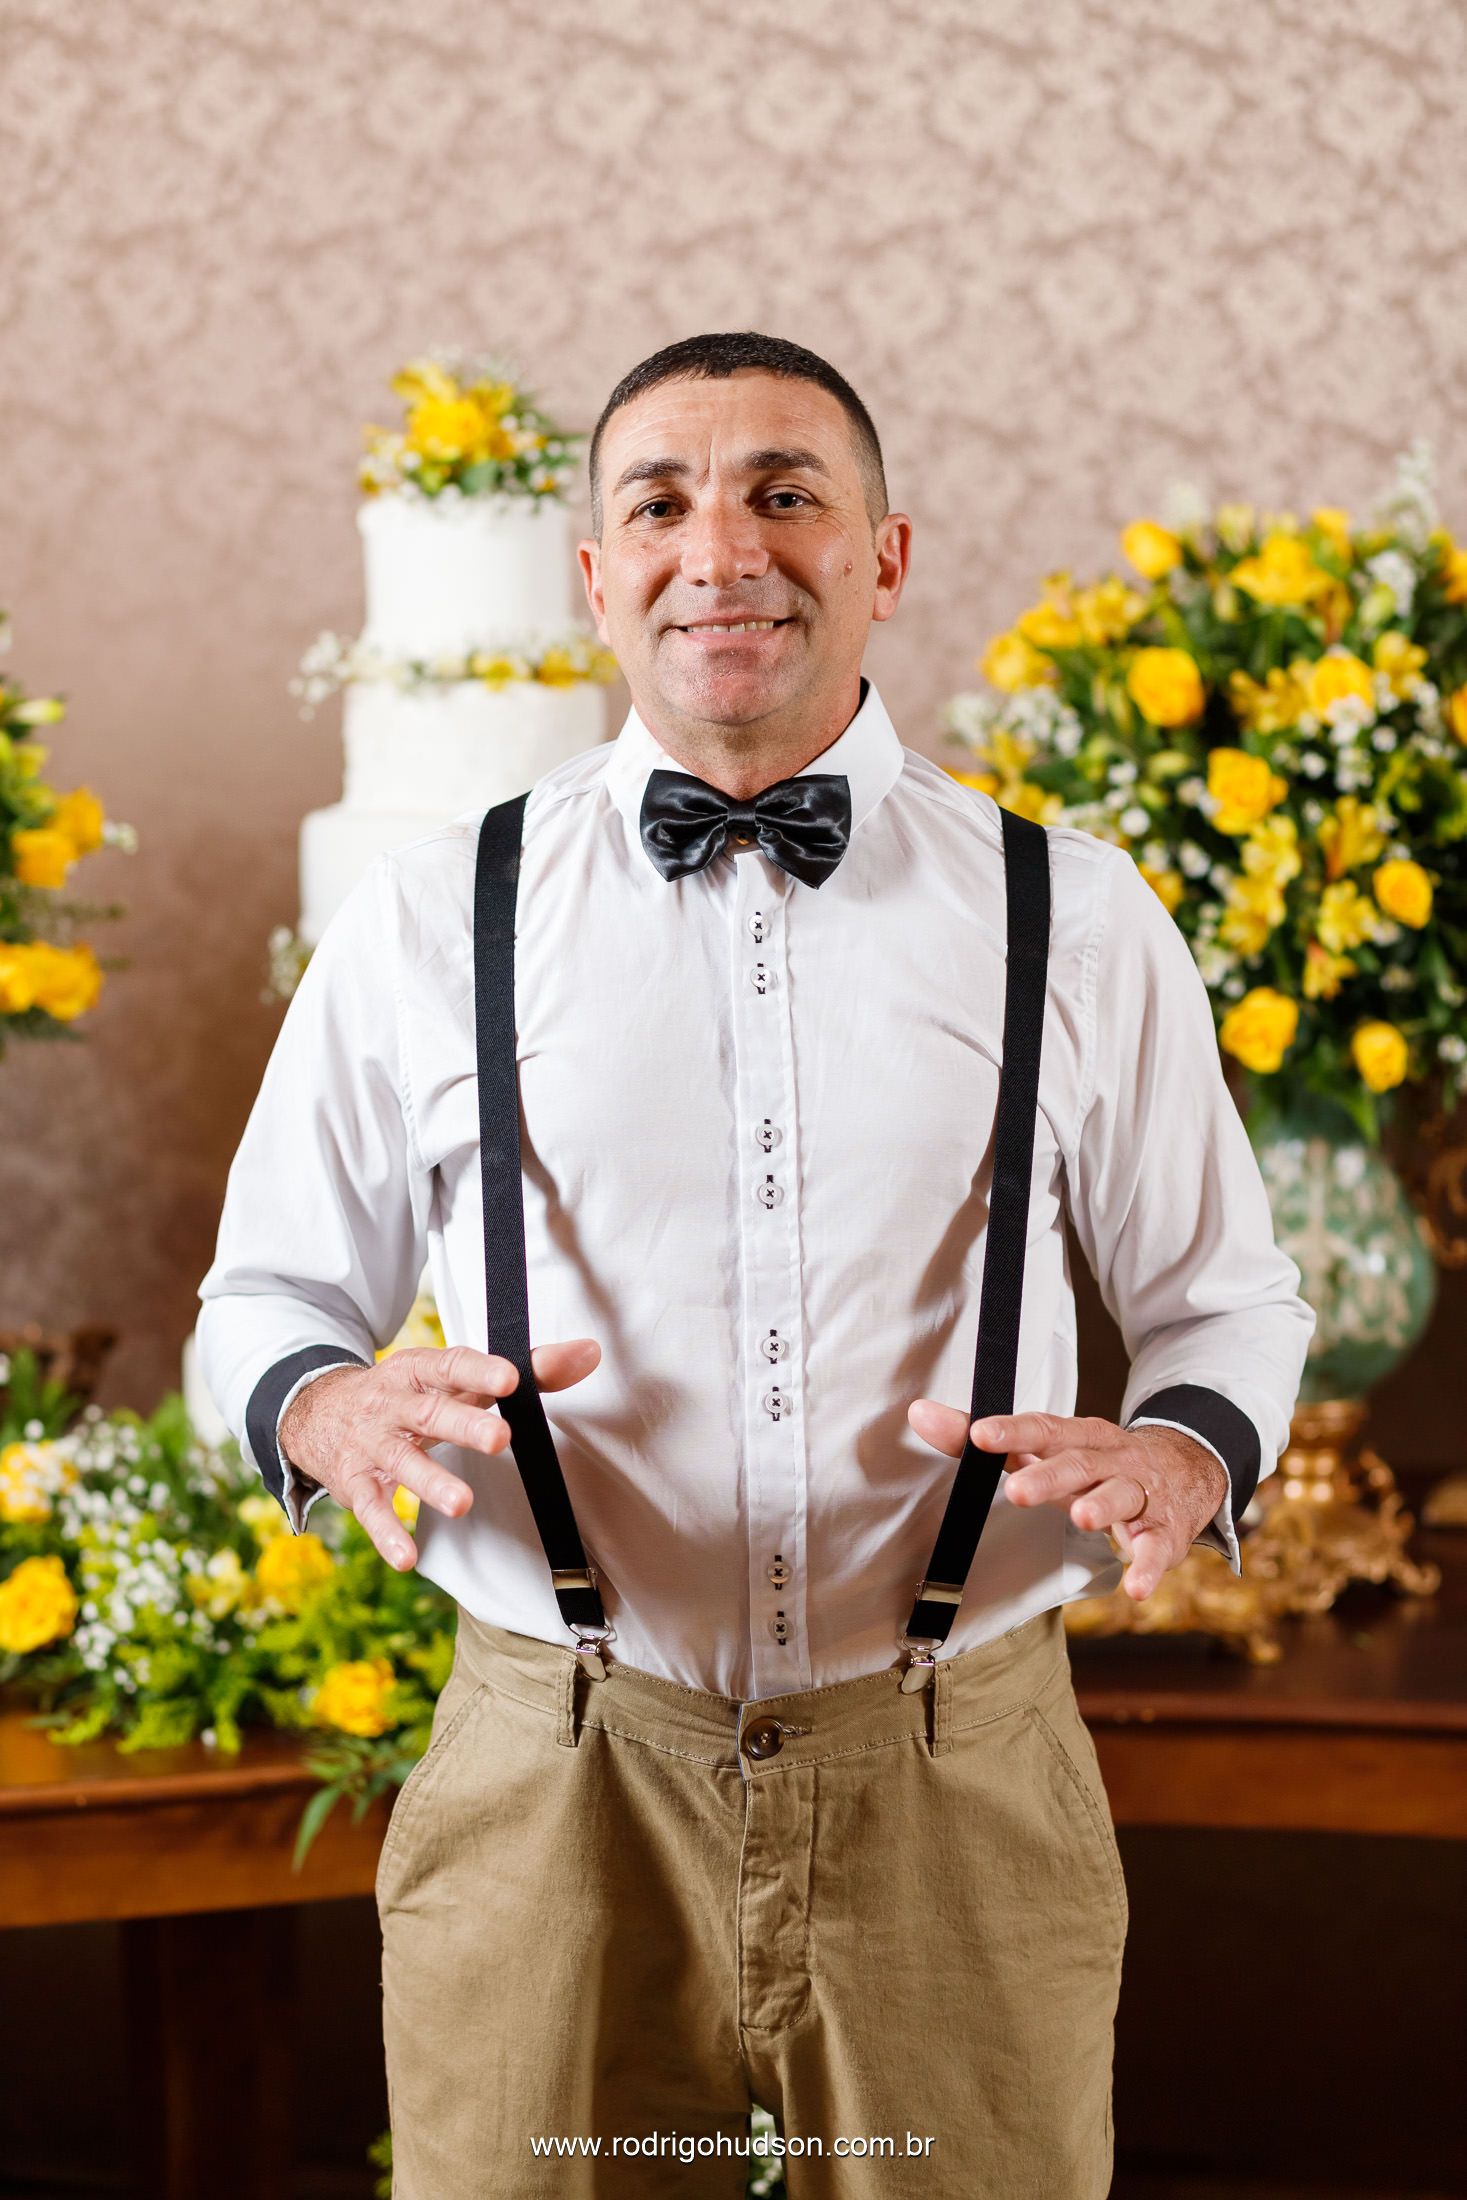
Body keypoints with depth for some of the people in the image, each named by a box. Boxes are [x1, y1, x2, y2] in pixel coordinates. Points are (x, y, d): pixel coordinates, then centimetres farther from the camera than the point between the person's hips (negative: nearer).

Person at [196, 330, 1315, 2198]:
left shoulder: (1073, 919, 5)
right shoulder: (431, 919, 4)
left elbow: (1226, 1301, 13)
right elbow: (267, 1295, 12)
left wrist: (1174, 1459, -10)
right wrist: (335, 1407, -12)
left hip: (962, 1804, 1)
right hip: (558, 1789, 0)